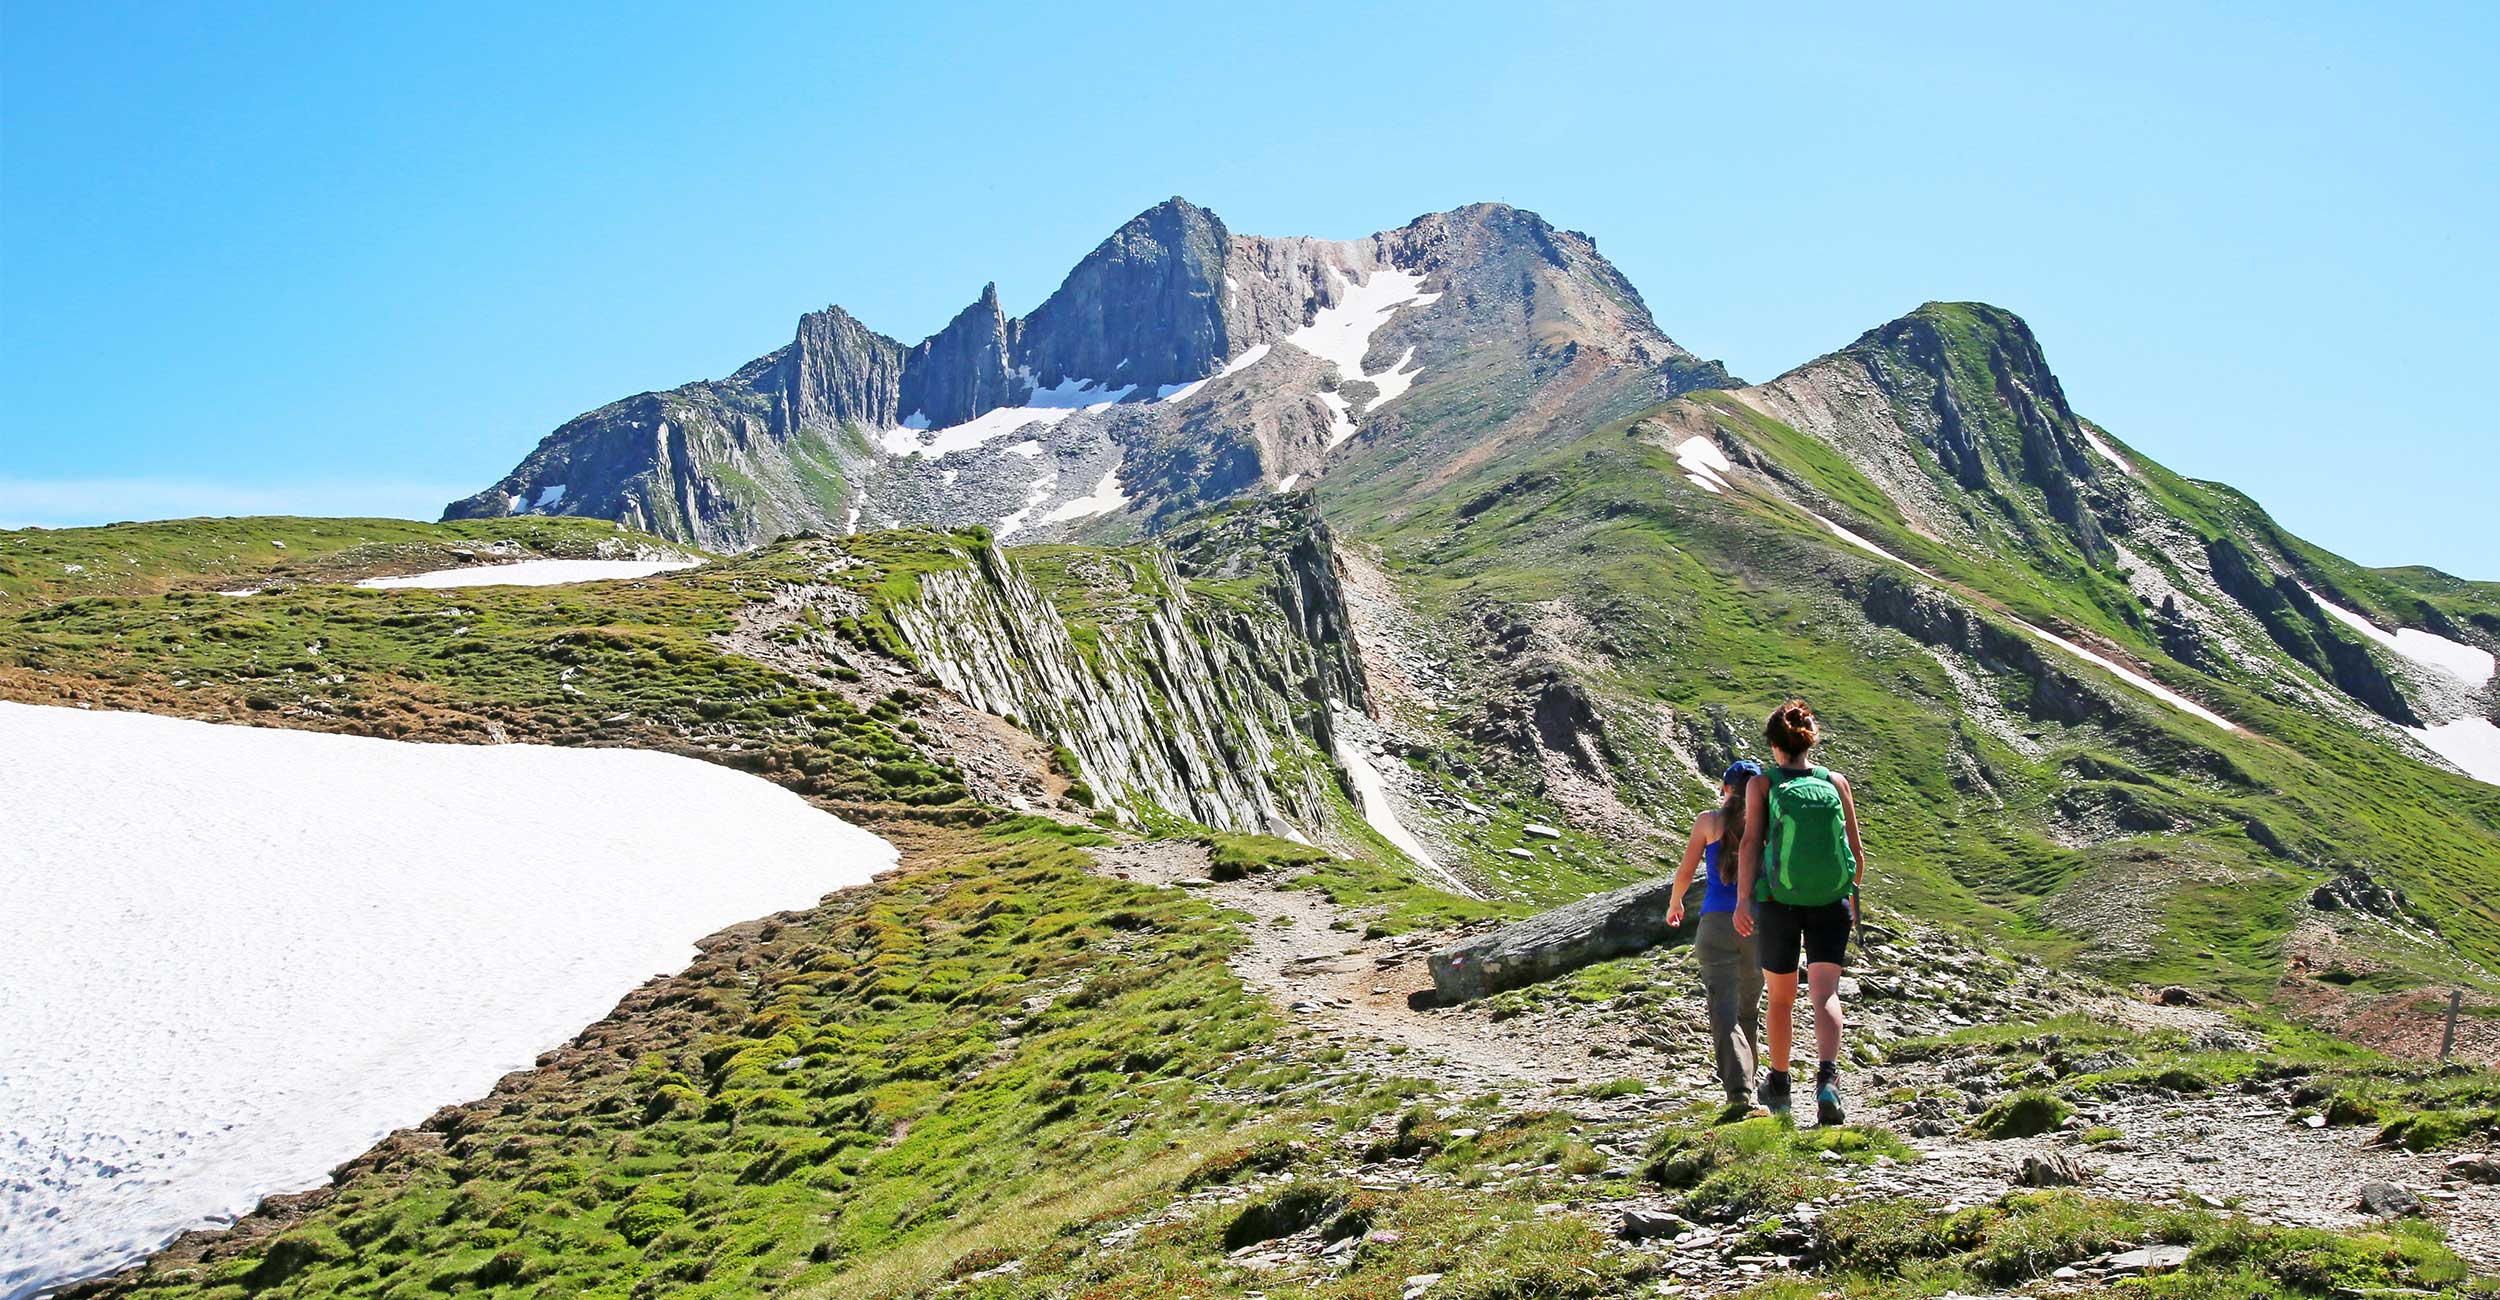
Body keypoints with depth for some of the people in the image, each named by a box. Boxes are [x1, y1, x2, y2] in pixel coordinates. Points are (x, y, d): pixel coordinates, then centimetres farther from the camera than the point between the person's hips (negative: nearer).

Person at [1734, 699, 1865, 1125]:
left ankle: (1778, 1084, 29)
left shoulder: (1762, 785, -2)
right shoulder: (1836, 782, 4)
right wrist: (1854, 898, 21)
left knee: (1780, 998, 14)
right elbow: (1856, 852, 7)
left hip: (1778, 902, -1)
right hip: (1831, 902, 1)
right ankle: (1827, 1077, -26)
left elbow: (1751, 843, -11)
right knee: (1825, 993, -3)